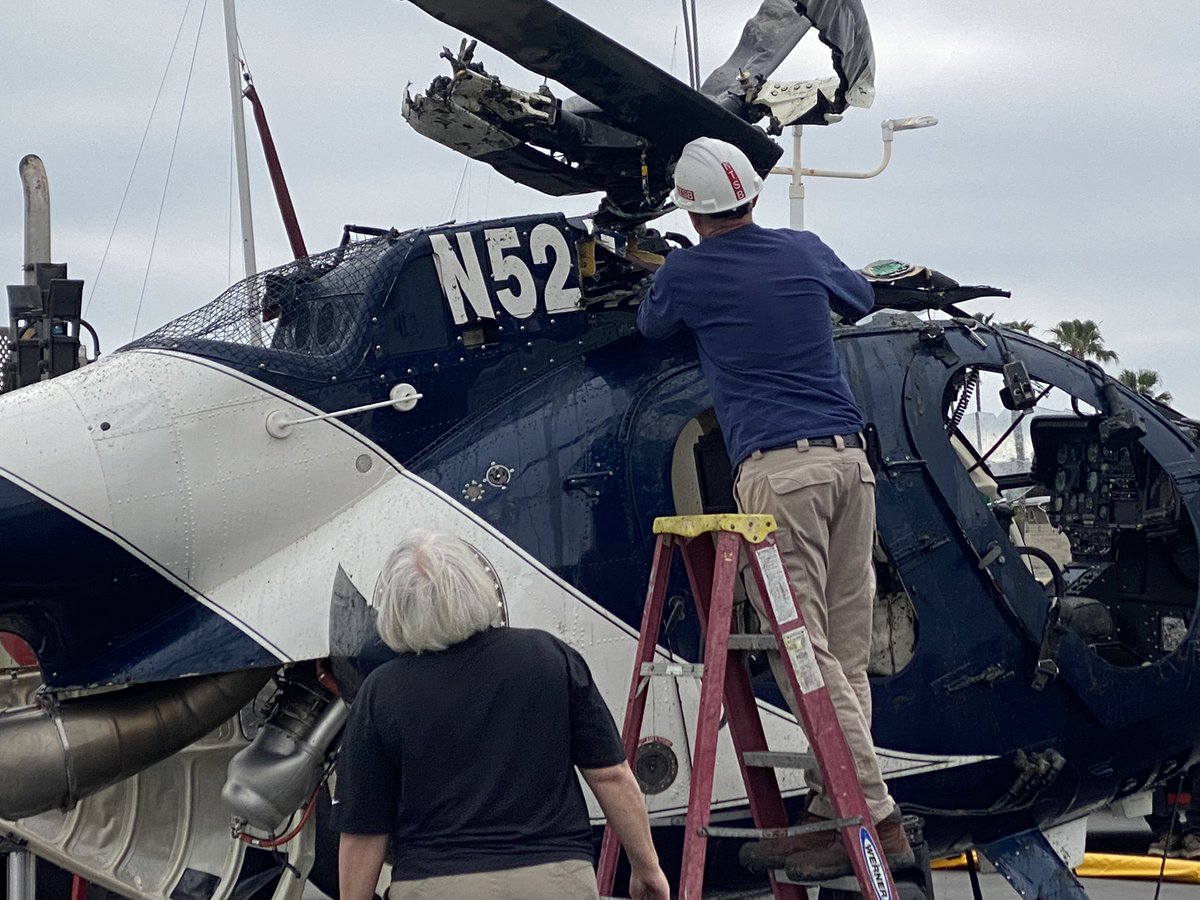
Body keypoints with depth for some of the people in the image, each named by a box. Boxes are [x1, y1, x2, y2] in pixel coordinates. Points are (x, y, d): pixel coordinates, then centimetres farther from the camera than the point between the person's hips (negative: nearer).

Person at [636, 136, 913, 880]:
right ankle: (830, 811, 8)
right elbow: (861, 298, 36)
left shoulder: (687, 273, 2)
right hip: (848, 457, 6)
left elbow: (652, 327, 24)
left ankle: (876, 816, -11)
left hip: (777, 468, -6)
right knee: (846, 652, 7)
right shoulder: (804, 250, 14)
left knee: (804, 652, -6)